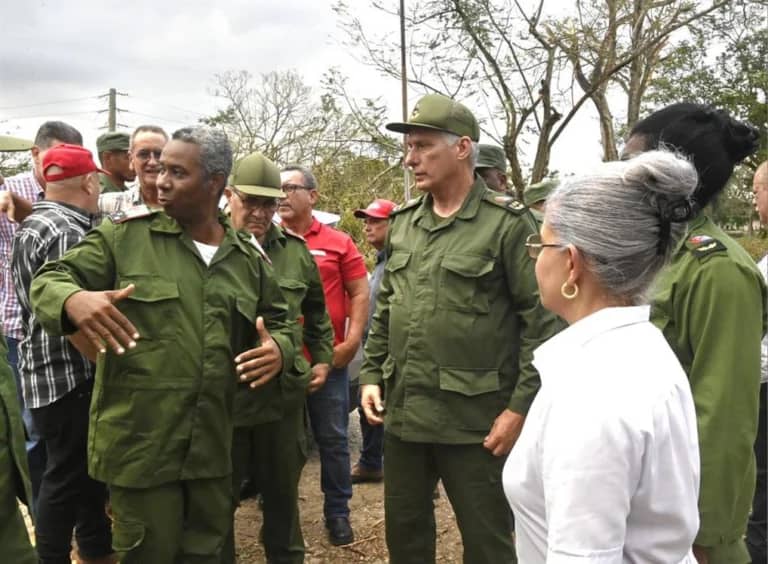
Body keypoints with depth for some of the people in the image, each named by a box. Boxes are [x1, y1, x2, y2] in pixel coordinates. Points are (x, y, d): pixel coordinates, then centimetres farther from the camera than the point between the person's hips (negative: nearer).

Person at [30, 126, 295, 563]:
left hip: (213, 447, 4)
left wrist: (279, 349, -6)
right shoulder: (124, 234, -4)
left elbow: (278, 324, 18)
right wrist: (73, 299, -27)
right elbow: (50, 280, -3)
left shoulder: (247, 259, 8)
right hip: (139, 444, -3)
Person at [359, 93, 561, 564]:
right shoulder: (402, 224, 9)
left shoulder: (507, 223, -10)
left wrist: (521, 407, -14)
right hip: (402, 412, 6)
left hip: (476, 419, -6)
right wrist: (371, 375, 9)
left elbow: (542, 319, -12)